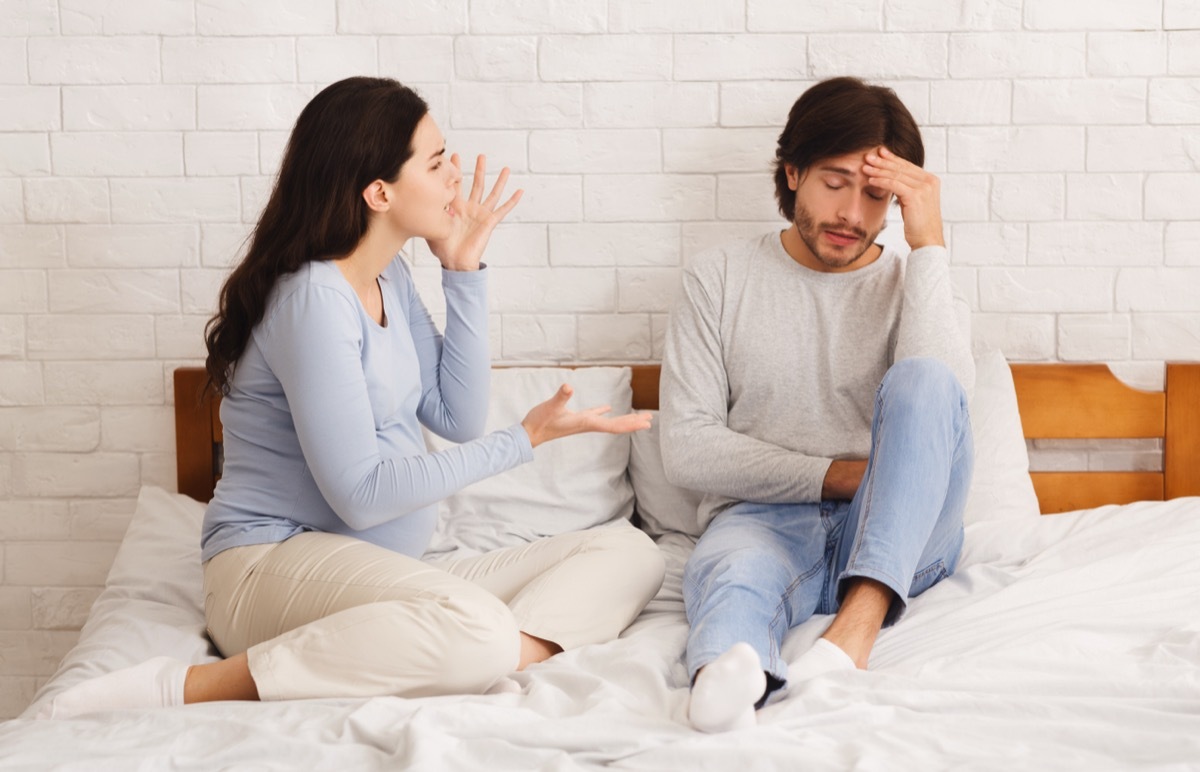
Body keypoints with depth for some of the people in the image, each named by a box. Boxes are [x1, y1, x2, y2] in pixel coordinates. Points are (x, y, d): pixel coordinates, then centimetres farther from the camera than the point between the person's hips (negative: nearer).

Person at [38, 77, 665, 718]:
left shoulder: (390, 278, 12)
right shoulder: (315, 297, -16)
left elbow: (457, 417, 10)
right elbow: (360, 494, -18)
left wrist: (463, 271, 6)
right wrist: (523, 440, -13)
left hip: (386, 573, 9)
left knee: (630, 555, -4)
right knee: (477, 629, -40)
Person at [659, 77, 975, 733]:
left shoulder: (910, 283, 13)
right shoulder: (721, 278, 12)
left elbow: (941, 402, -10)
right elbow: (686, 448, 3)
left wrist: (928, 243, -8)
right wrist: (834, 475, -5)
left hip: (899, 537, 1)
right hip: (762, 518, -1)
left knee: (923, 380, -28)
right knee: (728, 575, -38)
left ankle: (858, 624, -45)